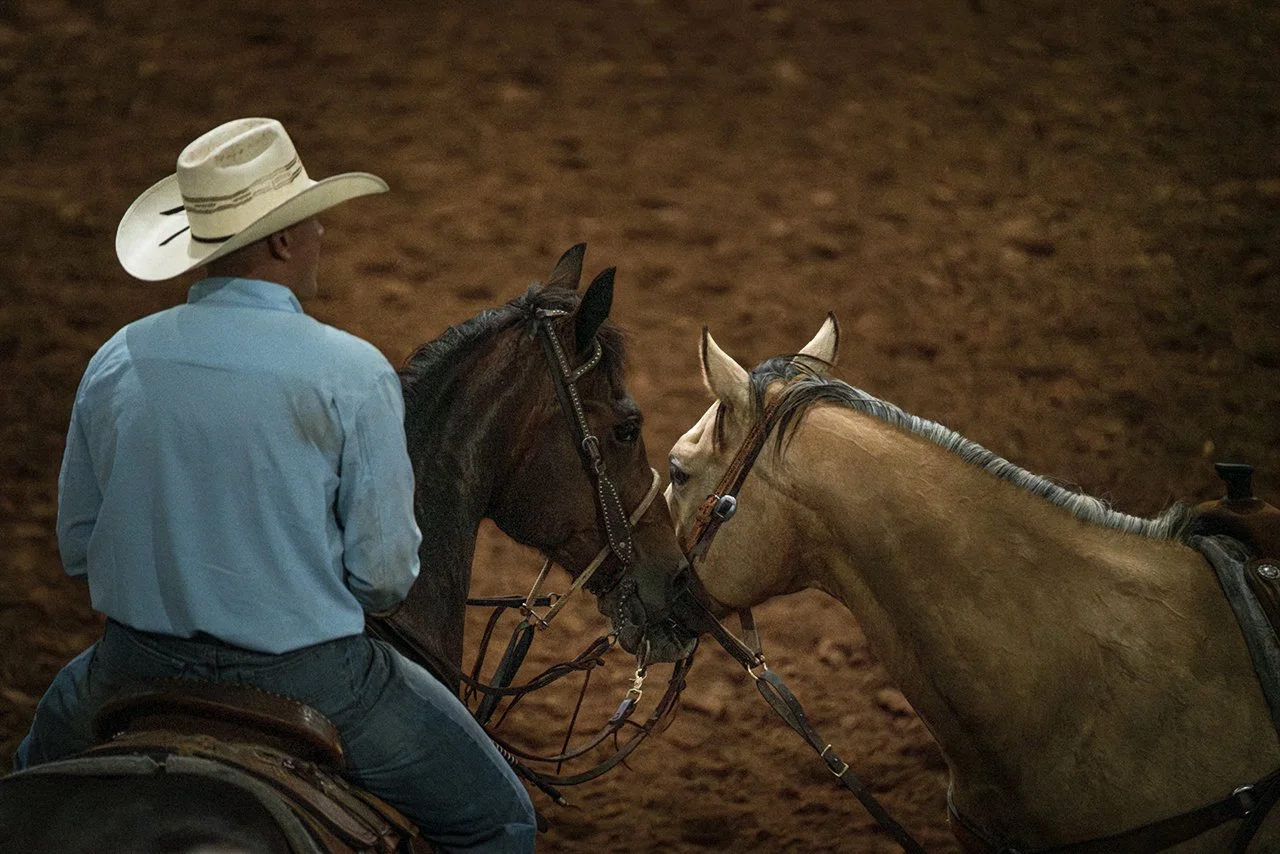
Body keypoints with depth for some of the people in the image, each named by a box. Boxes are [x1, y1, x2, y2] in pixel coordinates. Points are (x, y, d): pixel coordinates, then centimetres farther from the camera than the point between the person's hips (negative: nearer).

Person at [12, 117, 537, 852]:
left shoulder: (116, 362, -2)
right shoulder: (353, 375, -14)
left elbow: (77, 548, 7)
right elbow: (384, 573, -12)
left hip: (137, 669, 4)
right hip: (308, 678, -4)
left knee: (40, 767, 37)